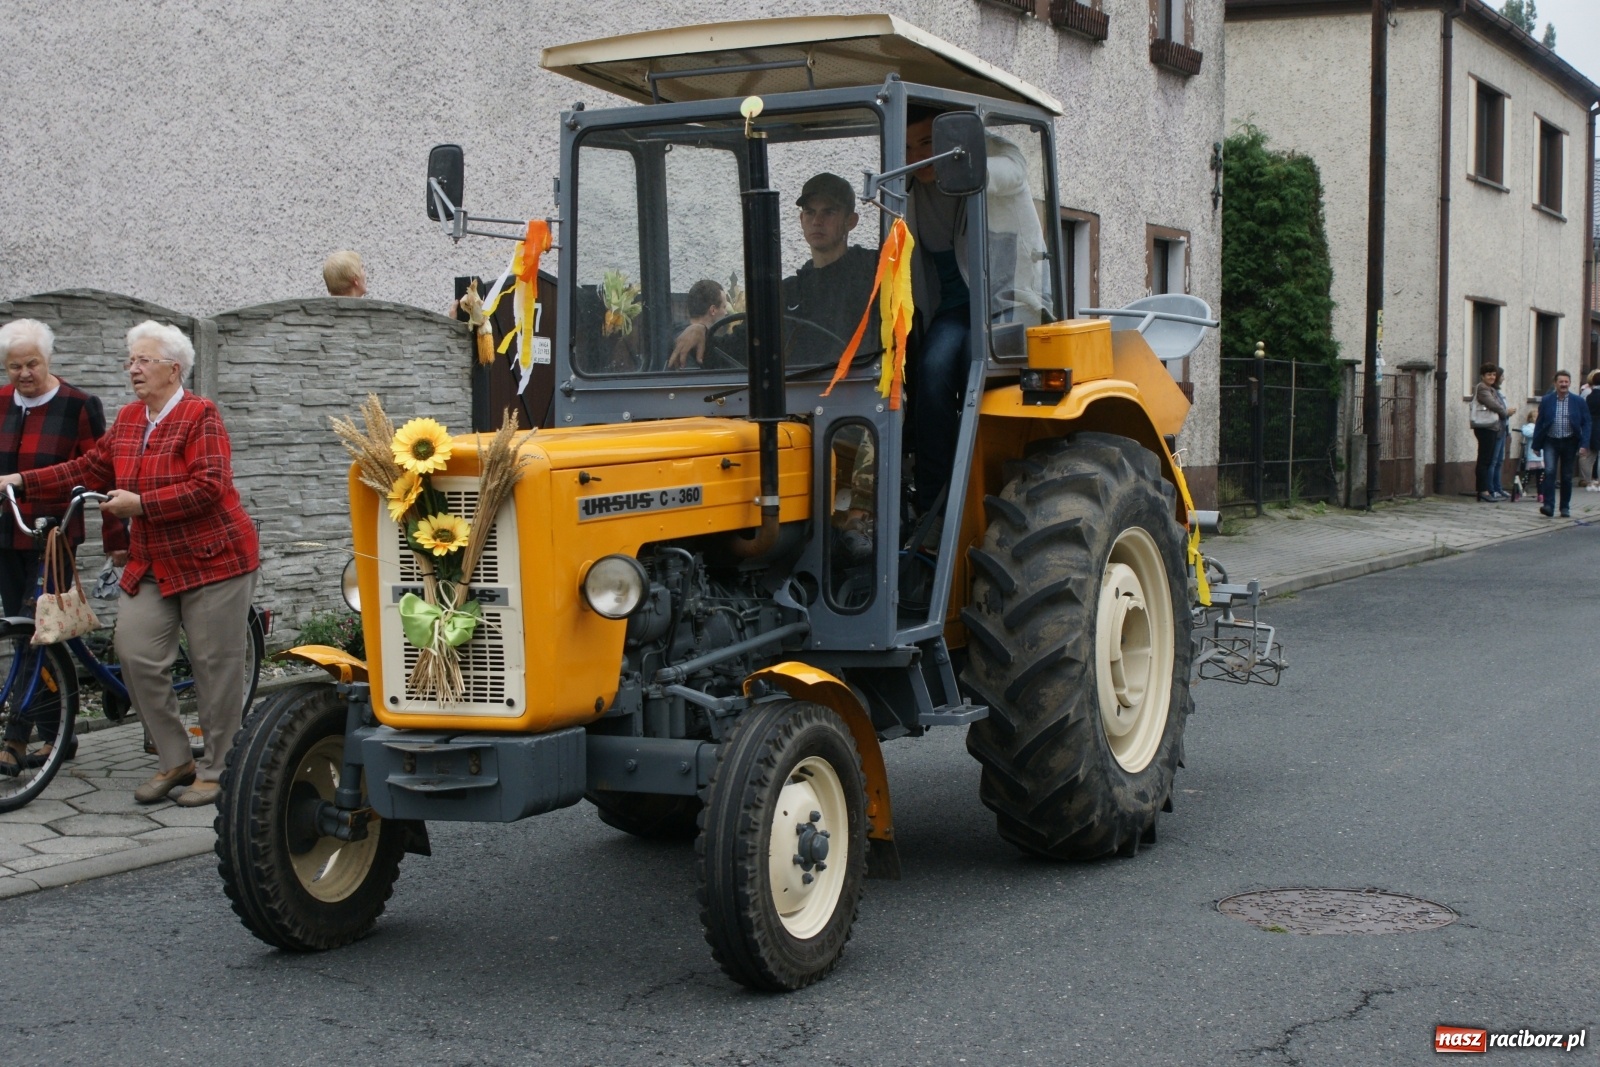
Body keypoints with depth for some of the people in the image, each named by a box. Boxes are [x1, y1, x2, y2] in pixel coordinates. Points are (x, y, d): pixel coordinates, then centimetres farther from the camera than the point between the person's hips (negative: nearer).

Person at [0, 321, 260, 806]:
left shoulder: (200, 416, -11)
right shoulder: (128, 419, 12)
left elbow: (207, 488, -20)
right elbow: (89, 469, 19)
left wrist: (141, 503, -21)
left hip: (211, 559, -7)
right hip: (153, 565, 7)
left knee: (215, 667, -1)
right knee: (135, 655, -2)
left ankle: (214, 771, 12)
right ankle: (176, 761, 12)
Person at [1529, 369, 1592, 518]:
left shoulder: (1578, 402, 0)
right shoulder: (1546, 400, 1)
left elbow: (1586, 424, 0)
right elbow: (1539, 423, 4)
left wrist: (1584, 444, -10)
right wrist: (1536, 444, 2)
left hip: (1569, 443, 1)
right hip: (1551, 442, -1)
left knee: (1567, 477, 8)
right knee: (1550, 471, -17)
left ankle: (1565, 508, 19)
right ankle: (1548, 506, -18)